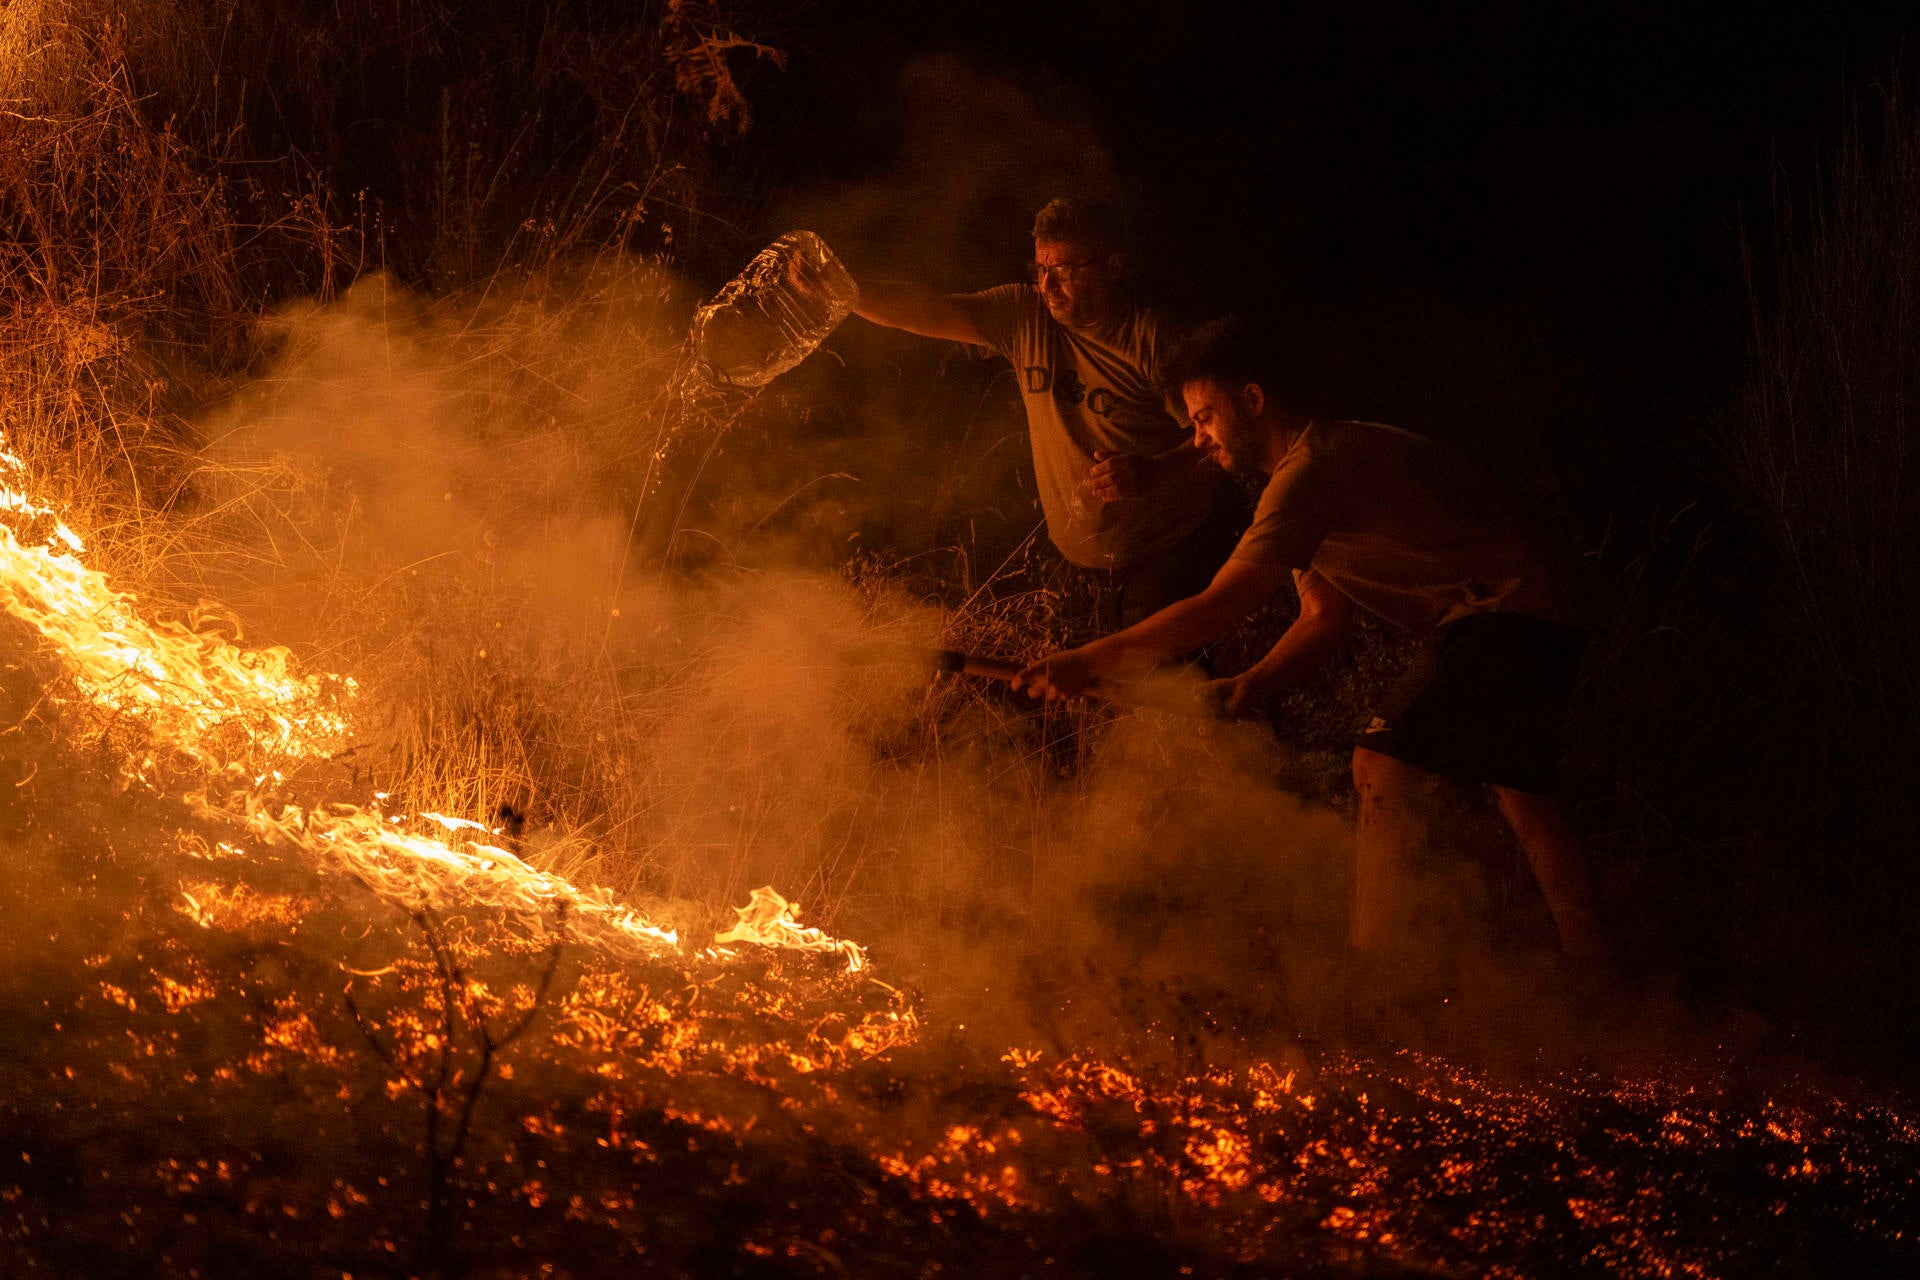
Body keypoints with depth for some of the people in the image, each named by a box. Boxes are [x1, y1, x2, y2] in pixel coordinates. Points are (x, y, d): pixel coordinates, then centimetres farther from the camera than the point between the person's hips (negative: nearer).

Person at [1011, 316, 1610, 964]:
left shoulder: (1311, 472, -21)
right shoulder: (1320, 465, 13)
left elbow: (1215, 611, -25)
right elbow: (1325, 619, 13)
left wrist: (1087, 662, -20)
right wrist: (1254, 684, -4)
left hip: (1507, 611, -11)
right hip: (1534, 616, 11)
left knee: (1384, 764, -17)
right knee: (1519, 788, 22)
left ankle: (1372, 970, -15)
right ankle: (1587, 962, 34)